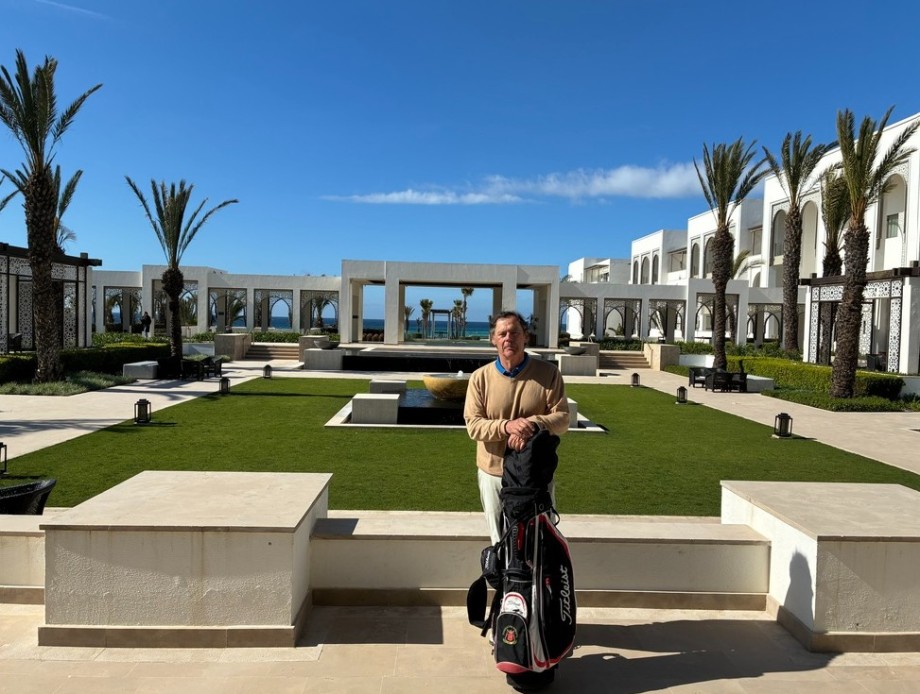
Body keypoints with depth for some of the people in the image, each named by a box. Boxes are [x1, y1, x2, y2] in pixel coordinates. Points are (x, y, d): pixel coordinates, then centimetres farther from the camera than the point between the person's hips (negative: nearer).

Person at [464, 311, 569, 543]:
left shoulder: (548, 373, -6)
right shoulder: (480, 377, -5)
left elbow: (562, 418, -8)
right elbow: (473, 425, -11)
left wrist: (534, 424, -28)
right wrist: (507, 426, -29)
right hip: (494, 473, 1)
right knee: (501, 539, 16)